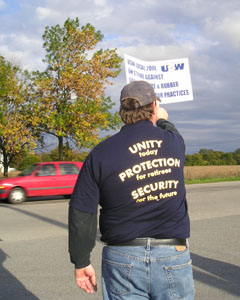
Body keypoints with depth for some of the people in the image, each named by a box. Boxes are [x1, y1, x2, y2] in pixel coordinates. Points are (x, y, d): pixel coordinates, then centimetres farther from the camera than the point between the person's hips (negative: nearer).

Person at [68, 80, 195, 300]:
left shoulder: (101, 154, -6)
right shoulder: (175, 142, -1)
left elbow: (81, 214, -6)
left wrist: (81, 262, 4)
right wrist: (163, 121, 48)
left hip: (123, 260, -1)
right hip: (174, 257, 1)